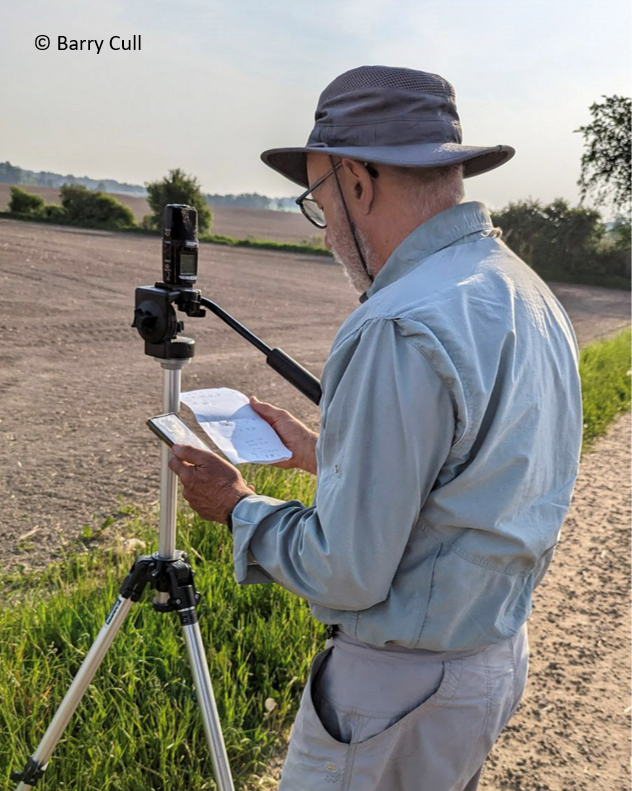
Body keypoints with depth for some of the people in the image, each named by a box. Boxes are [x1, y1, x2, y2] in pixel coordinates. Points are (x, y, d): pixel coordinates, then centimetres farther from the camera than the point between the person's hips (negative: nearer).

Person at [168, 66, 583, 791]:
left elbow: (348, 574, -24)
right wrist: (324, 453, 15)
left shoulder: (400, 331, -28)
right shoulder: (534, 298, 3)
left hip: (400, 690, -8)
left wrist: (238, 507, -7)